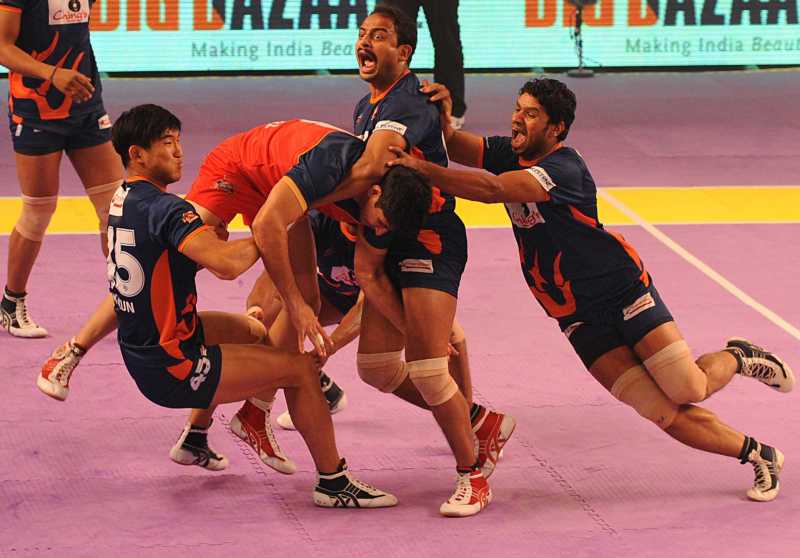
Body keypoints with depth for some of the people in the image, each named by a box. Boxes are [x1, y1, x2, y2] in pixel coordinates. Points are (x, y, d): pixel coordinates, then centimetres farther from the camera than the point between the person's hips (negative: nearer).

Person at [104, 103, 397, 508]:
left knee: (247, 329, 34)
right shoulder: (165, 209, -24)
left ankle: (194, 440, 41)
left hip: (141, 349, 10)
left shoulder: (124, 200, 6)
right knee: (300, 369, -5)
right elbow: (226, 265, -36)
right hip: (171, 367, -10)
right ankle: (333, 483, 4)